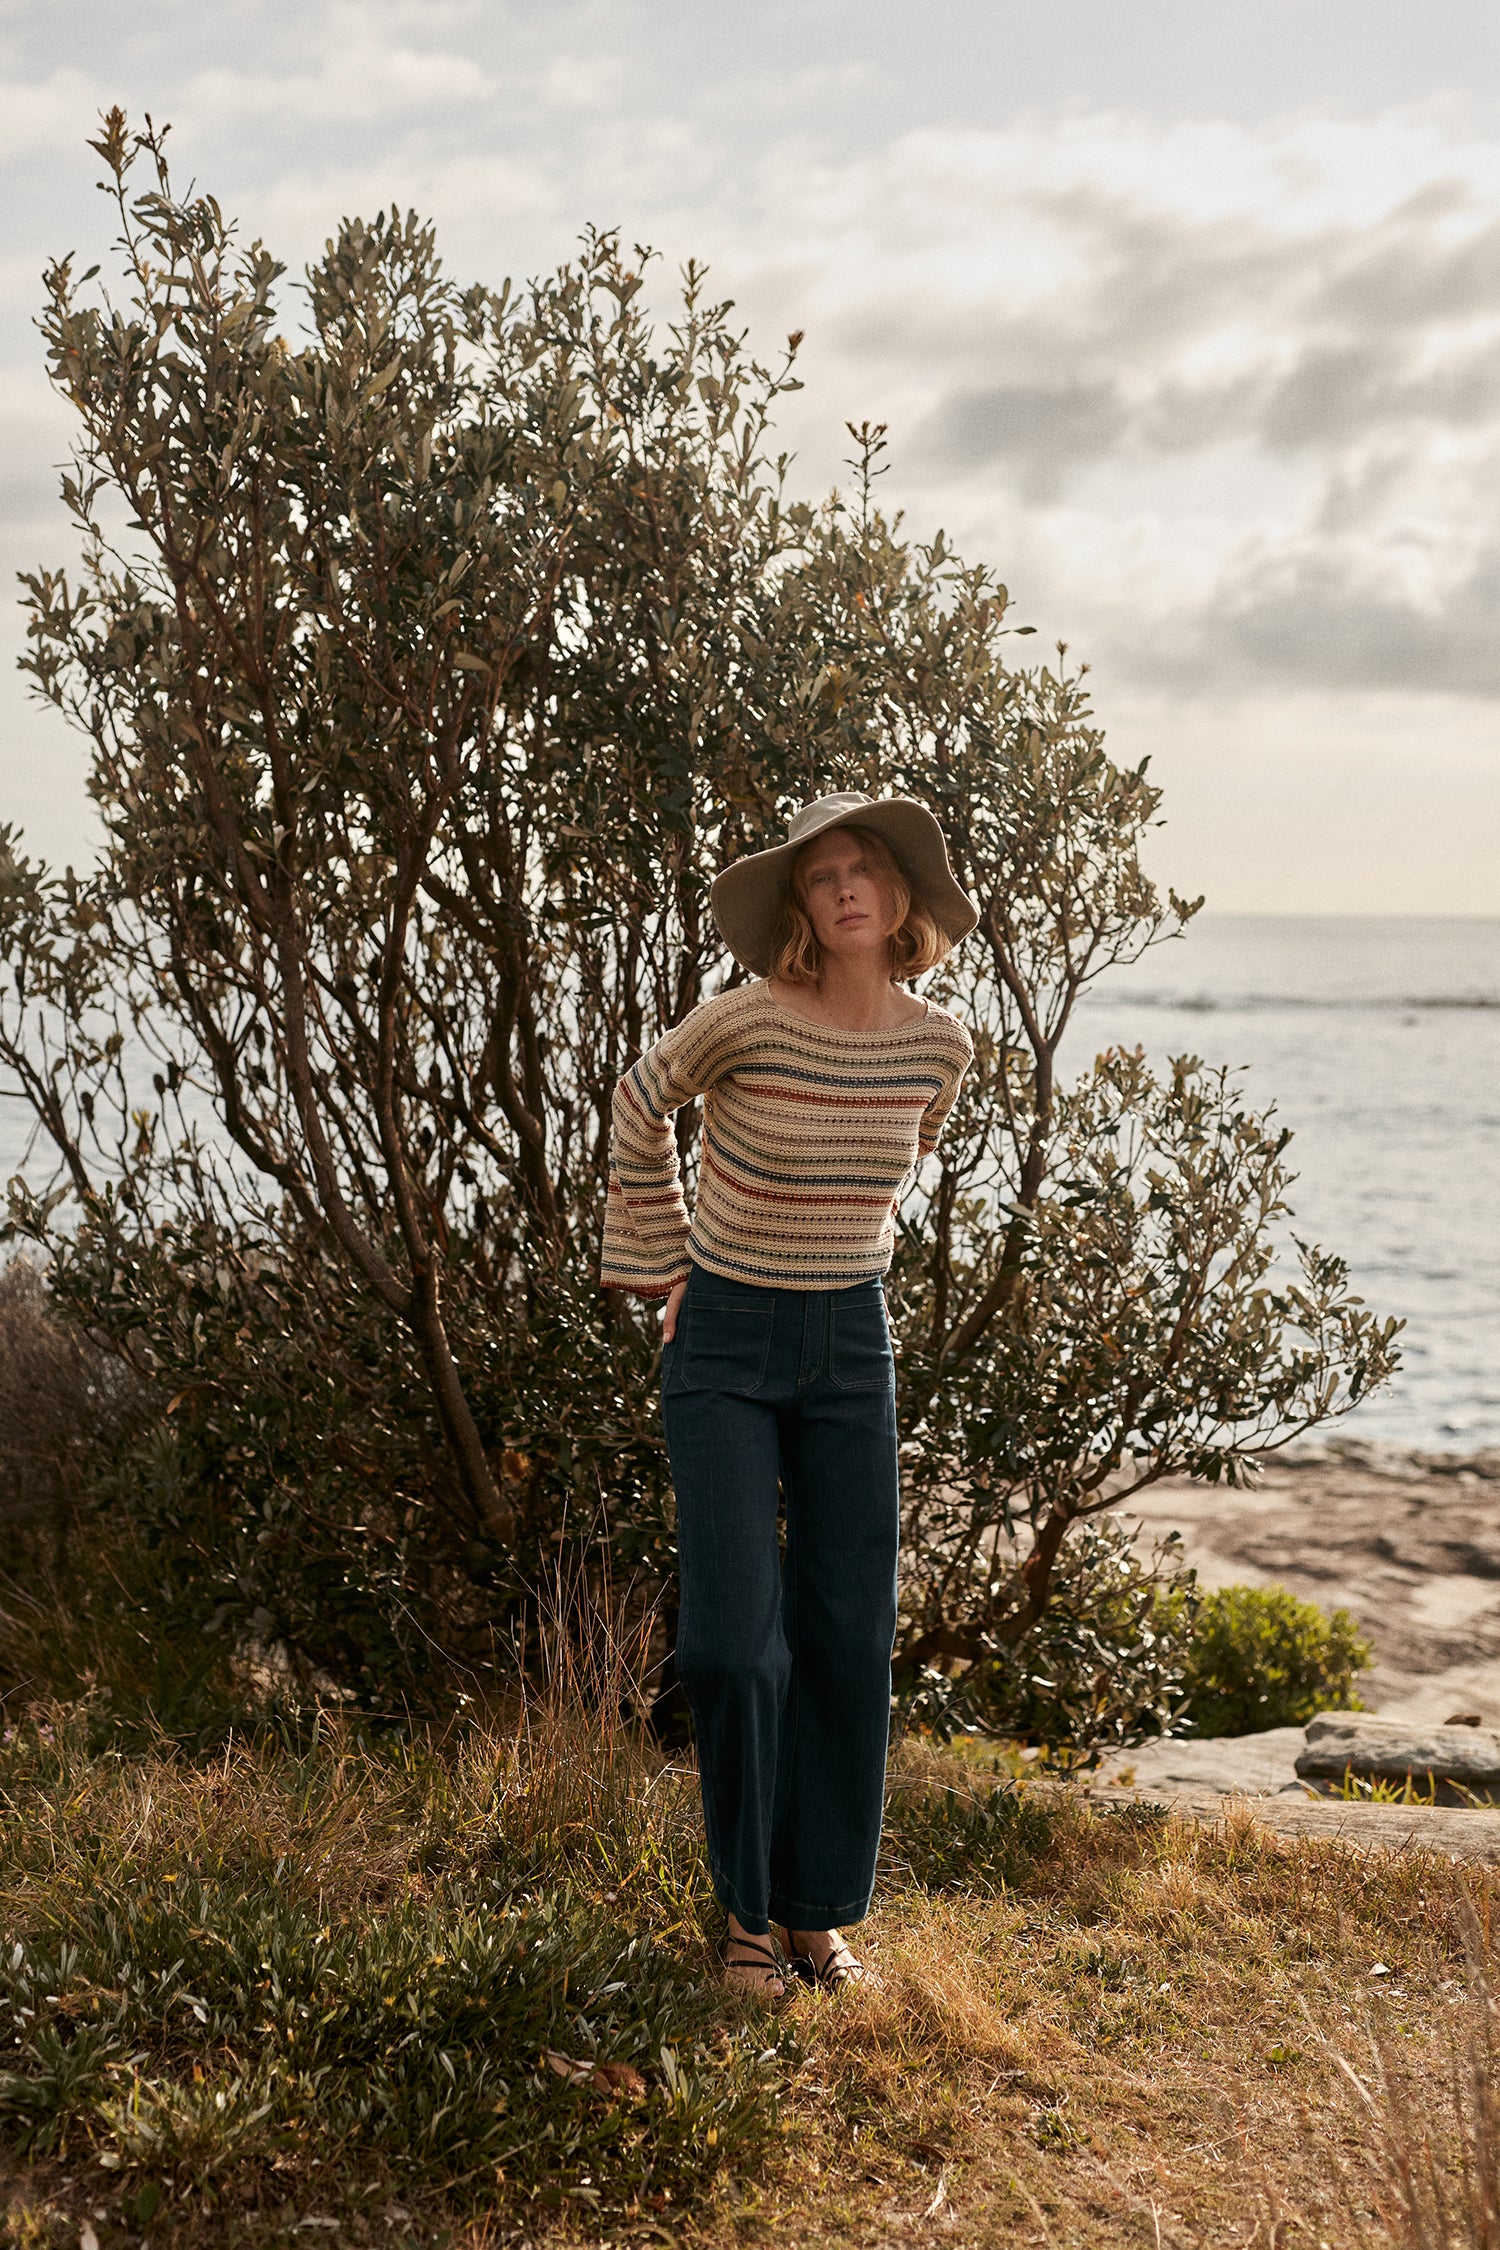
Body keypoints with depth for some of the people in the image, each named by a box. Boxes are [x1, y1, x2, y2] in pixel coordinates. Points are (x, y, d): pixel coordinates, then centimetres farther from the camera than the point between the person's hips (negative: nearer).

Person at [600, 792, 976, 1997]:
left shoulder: (940, 1045, -6)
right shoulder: (749, 1020, -18)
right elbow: (642, 1102, 1)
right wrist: (662, 1258, 5)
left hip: (850, 1344, 4)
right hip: (725, 1346, -3)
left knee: (849, 1638, 5)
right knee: (734, 1640, -7)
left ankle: (820, 1909, 22)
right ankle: (748, 1907, 16)